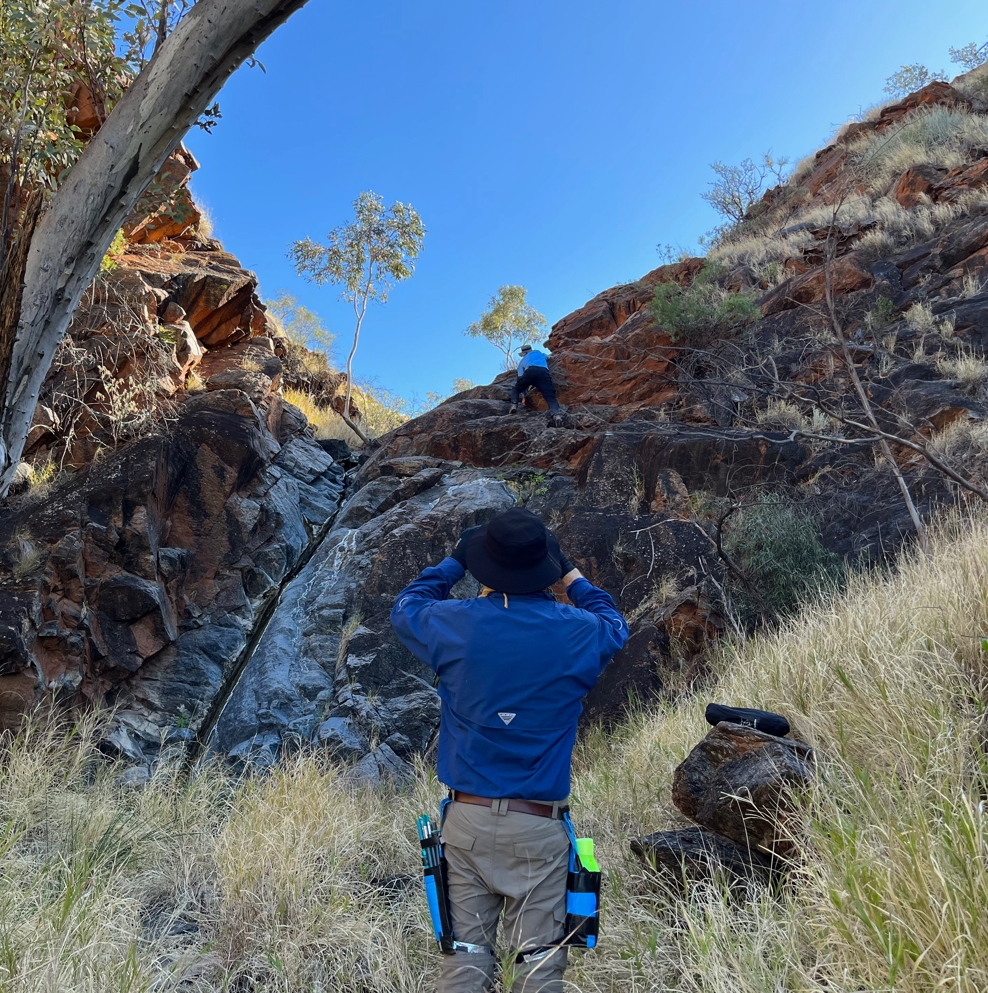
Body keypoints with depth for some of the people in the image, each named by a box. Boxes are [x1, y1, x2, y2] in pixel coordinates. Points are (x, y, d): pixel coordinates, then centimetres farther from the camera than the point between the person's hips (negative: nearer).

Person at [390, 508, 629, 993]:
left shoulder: (454, 624, -9)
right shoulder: (578, 632, -9)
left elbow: (406, 608, 14)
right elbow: (615, 625, 15)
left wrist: (453, 562, 20)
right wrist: (572, 575, 20)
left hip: (467, 818, 2)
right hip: (538, 826, -1)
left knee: (466, 953, 13)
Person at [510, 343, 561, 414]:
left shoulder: (523, 360, 37)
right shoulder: (540, 354, 43)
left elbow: (520, 377, 32)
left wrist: (524, 395, 36)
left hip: (530, 372, 0)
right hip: (544, 372, 0)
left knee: (515, 389, 24)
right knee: (550, 397, -13)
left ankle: (514, 405, -4)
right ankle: (555, 412, -44)